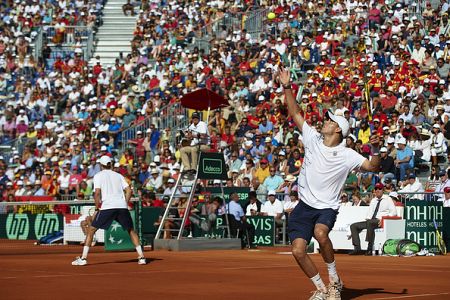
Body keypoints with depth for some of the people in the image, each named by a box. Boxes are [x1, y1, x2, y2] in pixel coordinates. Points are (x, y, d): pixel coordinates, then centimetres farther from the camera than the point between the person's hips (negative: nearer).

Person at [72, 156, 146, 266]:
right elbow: (129, 191, 9)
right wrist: (125, 204, 15)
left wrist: (97, 209, 3)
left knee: (91, 230, 6)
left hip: (107, 206, -3)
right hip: (122, 206, 3)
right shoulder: (118, 175, 20)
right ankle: (141, 257, 9)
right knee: (131, 231, 18)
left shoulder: (98, 175, 9)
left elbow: (97, 193, -4)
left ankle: (83, 258, -2)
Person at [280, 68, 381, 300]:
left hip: (327, 207, -4)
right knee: (298, 250, -7)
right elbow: (295, 114, 5)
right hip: (305, 204, 4)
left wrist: (375, 149, -28)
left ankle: (334, 280, -17)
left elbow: (373, 167, -9)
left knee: (320, 232, -36)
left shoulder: (346, 155, -7)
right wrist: (287, 88, -2)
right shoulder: (313, 139, 1)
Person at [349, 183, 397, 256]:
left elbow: (394, 212, -5)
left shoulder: (387, 199, 6)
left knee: (370, 223, -40)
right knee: (353, 226, -8)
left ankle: (370, 249, -41)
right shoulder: (373, 200, 25)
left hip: (380, 222, -7)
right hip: (370, 221, 7)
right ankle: (357, 249, -19)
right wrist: (368, 218, 1)